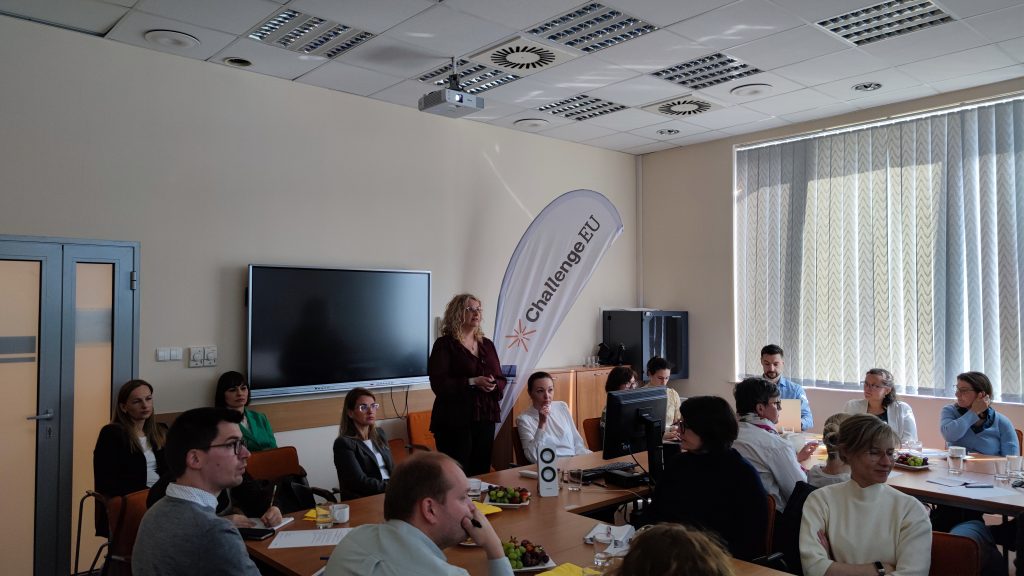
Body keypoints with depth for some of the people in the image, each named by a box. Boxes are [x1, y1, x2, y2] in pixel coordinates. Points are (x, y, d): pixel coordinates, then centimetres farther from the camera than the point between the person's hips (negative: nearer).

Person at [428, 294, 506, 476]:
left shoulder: (487, 345, 14)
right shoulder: (444, 345, -4)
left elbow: (501, 380, 15)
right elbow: (439, 384, -13)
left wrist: (494, 385, -8)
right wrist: (473, 382, -19)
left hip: (485, 419, 6)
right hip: (454, 421, -5)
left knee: (481, 473, 9)